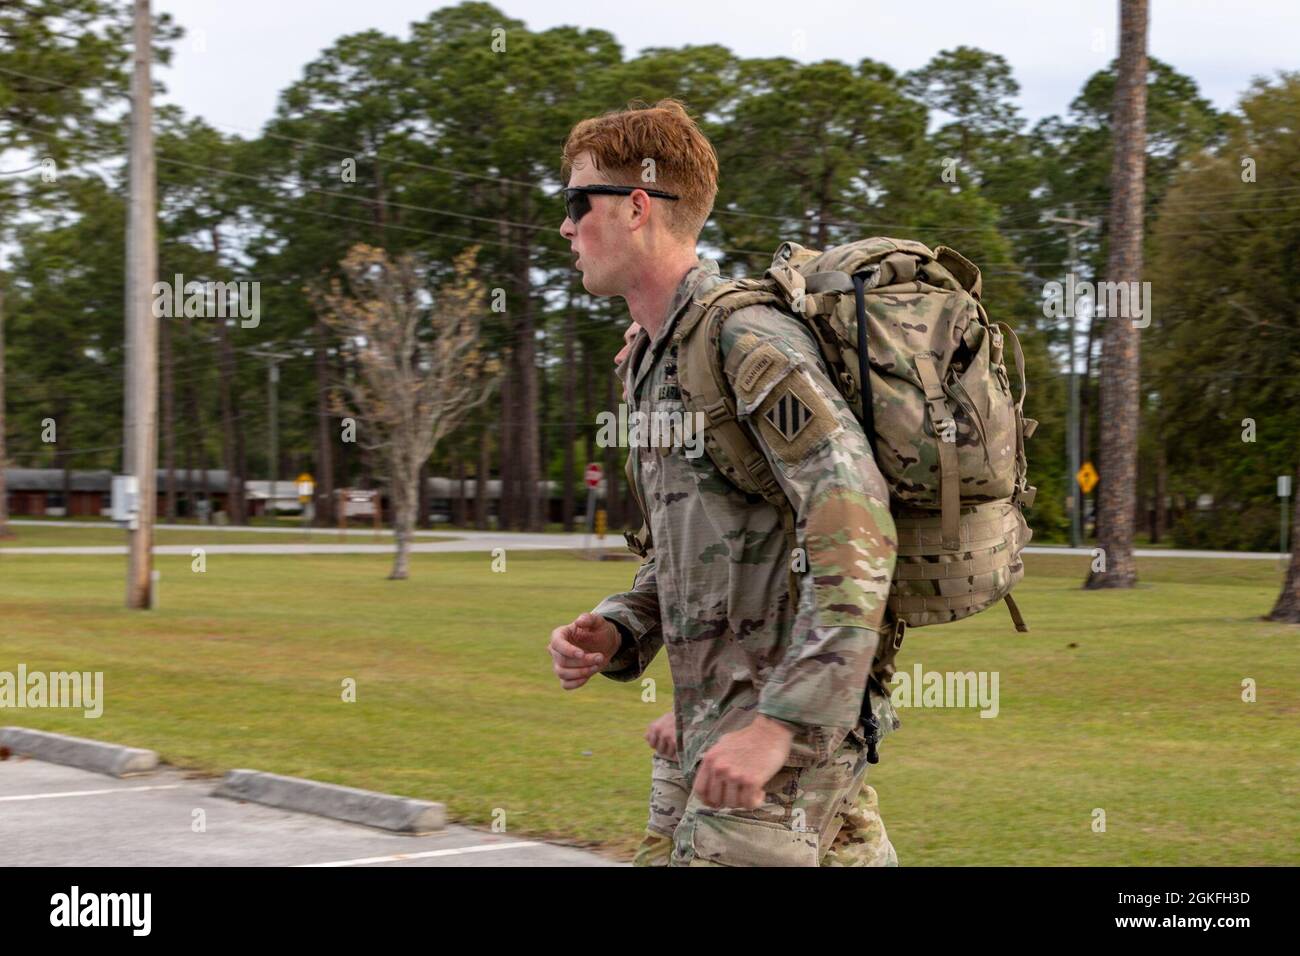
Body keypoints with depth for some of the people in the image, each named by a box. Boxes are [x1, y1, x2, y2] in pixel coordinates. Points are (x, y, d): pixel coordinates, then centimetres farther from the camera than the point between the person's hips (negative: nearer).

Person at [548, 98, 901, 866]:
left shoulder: (749, 342, -15)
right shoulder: (652, 360, 16)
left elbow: (857, 533, -24)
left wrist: (780, 722, -27)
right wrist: (615, 633, 4)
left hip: (796, 718, -9)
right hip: (720, 716, 9)